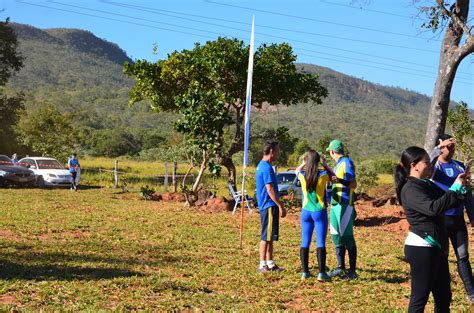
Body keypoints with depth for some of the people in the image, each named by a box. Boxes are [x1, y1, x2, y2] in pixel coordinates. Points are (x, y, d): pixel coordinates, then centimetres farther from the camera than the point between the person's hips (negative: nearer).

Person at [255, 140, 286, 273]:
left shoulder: (261, 165, 15)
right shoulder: (267, 168, -17)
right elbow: (270, 190, -21)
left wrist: (278, 206, 23)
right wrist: (281, 206, -18)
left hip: (266, 206, 10)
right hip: (269, 206, -10)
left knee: (269, 236, 13)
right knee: (266, 236, -5)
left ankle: (270, 263, 19)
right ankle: (263, 265, 0)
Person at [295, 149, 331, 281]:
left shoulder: (302, 176, -3)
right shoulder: (323, 175, -11)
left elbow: (296, 170, 21)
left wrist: (304, 162, 16)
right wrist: (325, 165, 12)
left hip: (306, 212, 3)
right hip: (320, 211, -3)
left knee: (305, 243, 9)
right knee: (320, 243, -2)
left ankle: (305, 272, 11)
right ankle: (321, 273, -5)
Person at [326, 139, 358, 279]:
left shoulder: (347, 162, -9)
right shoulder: (338, 164, 18)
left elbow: (353, 184, -17)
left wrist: (339, 180, -32)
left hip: (345, 205, -9)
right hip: (335, 205, 9)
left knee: (347, 237, -8)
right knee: (336, 236, 10)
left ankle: (352, 271, -4)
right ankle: (340, 267, 17)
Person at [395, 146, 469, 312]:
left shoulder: (428, 184, 12)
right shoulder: (410, 189, -16)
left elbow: (446, 203, 18)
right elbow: (433, 208, -29)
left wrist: (460, 189, 0)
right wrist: (455, 188, -20)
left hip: (436, 247, 10)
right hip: (421, 248, -9)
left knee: (444, 296, 17)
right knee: (420, 298, -2)